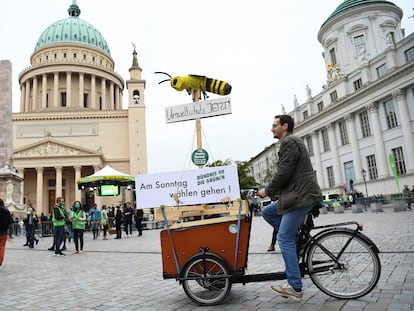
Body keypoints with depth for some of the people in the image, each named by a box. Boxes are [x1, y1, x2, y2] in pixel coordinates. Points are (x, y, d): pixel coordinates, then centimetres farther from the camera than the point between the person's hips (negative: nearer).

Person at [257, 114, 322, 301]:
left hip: (301, 196, -10)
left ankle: (295, 288, -2)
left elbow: (283, 173, -17)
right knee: (268, 213, 16)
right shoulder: (293, 141, 23)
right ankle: (297, 242, 14)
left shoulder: (289, 142, -11)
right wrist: (273, 190, 17)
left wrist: (267, 191, -4)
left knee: (284, 238, -8)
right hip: (299, 194, 10)